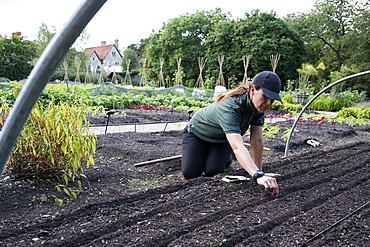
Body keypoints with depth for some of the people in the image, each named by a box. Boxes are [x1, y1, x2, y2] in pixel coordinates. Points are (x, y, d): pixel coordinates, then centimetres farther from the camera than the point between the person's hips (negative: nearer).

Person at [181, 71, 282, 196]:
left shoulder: (259, 105, -22)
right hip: (198, 132, -4)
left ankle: (226, 157, 18)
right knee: (190, 173, -14)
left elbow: (257, 140, -20)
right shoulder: (230, 107, -45)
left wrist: (259, 171, -22)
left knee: (211, 171, -16)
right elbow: (238, 147, -56)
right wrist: (258, 176, -67)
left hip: (223, 139, 4)